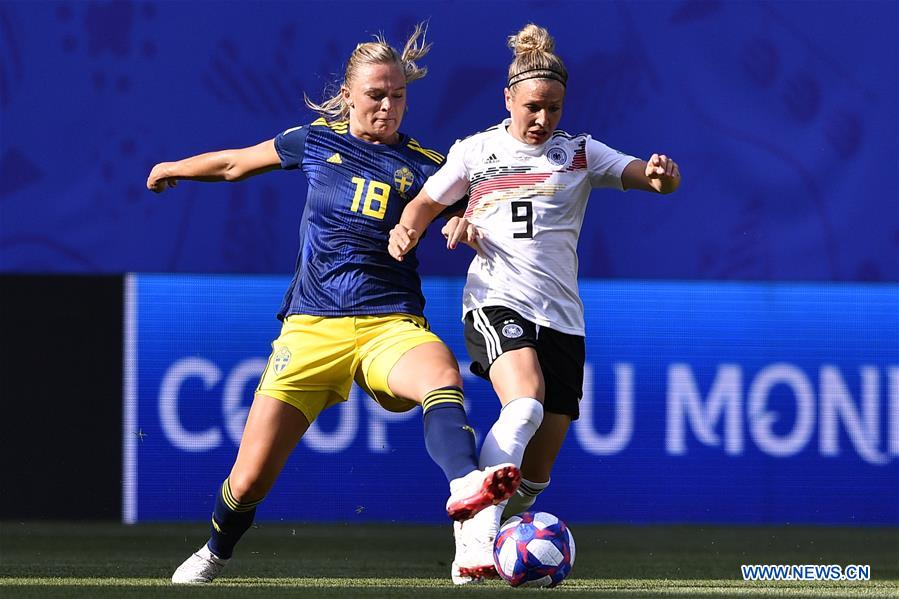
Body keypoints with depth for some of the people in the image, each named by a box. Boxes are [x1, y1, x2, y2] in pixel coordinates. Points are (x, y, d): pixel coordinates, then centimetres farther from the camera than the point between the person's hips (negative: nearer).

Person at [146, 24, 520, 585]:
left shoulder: (425, 166, 4)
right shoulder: (318, 141, 8)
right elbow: (235, 163, 25)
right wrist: (171, 168, 39)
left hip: (391, 324, -1)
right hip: (311, 328, 1)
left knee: (443, 376, -39)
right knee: (250, 477, -2)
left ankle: (466, 486, -65)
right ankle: (214, 554, 30)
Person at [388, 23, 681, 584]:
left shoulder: (579, 153, 8)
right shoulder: (475, 151, 8)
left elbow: (646, 176, -3)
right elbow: (425, 204, 19)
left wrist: (661, 174, -28)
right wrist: (406, 232, -4)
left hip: (562, 317, 3)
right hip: (497, 301, -3)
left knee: (536, 473, 2)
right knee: (526, 404, -33)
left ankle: (486, 551, 26)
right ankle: (474, 542, -39)